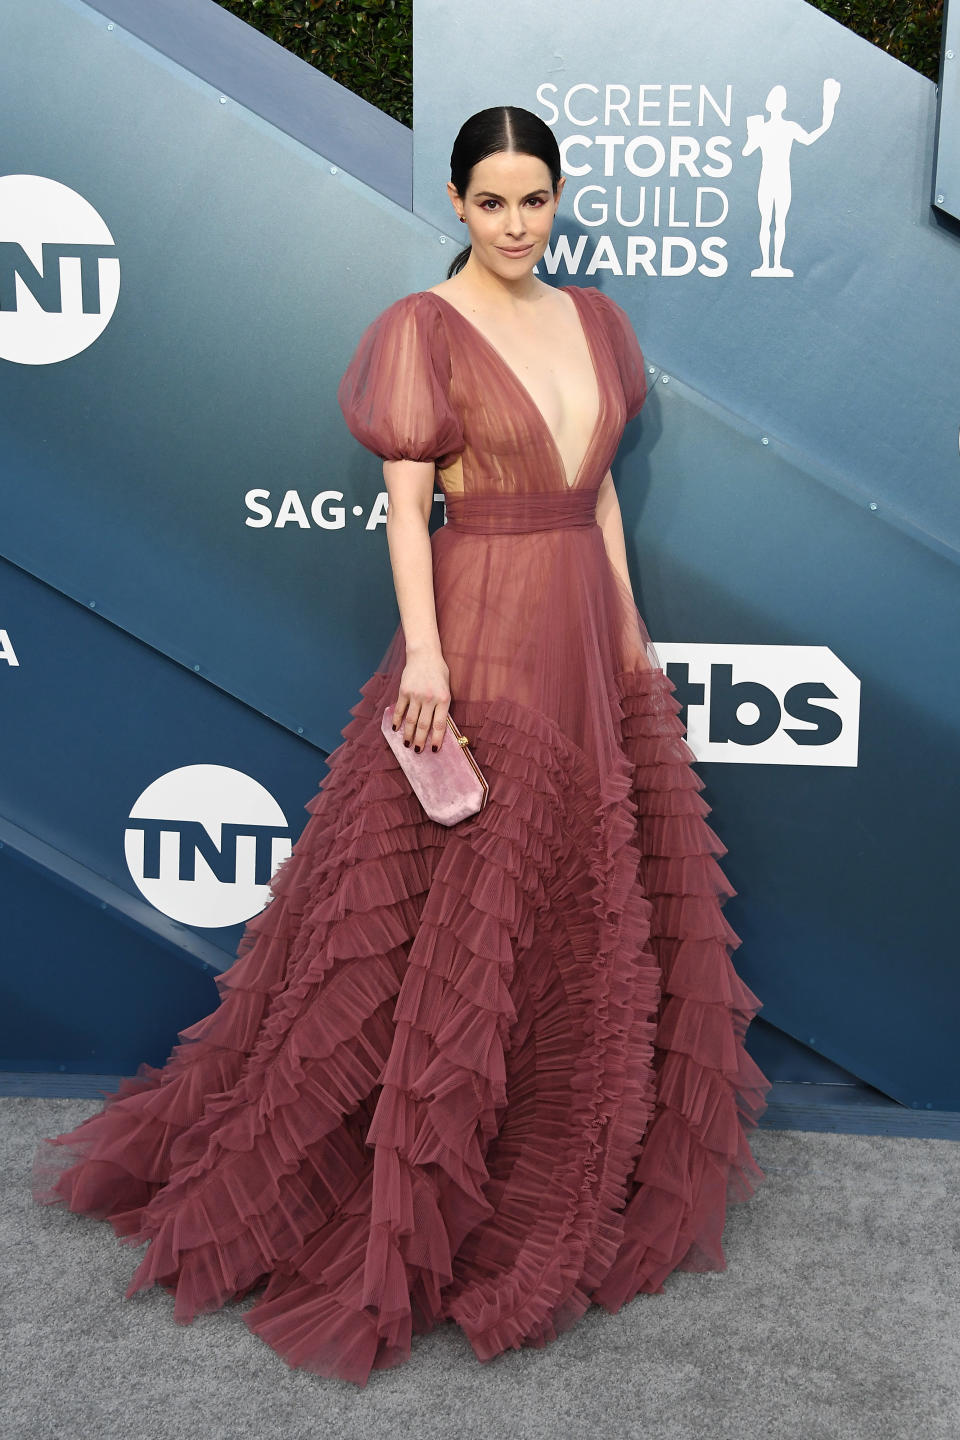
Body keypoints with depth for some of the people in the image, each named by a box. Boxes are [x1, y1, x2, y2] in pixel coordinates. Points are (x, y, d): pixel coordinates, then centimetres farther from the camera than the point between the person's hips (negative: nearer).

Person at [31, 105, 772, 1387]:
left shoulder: (594, 319, 12)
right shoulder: (421, 329, -6)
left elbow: (600, 490, 15)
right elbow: (405, 504, -12)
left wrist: (633, 632, 14)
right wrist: (422, 652, -24)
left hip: (589, 637, 7)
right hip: (482, 642, -7)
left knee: (601, 911, 15)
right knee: (456, 928, 0)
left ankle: (587, 1168, 37)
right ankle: (407, 1203, 20)